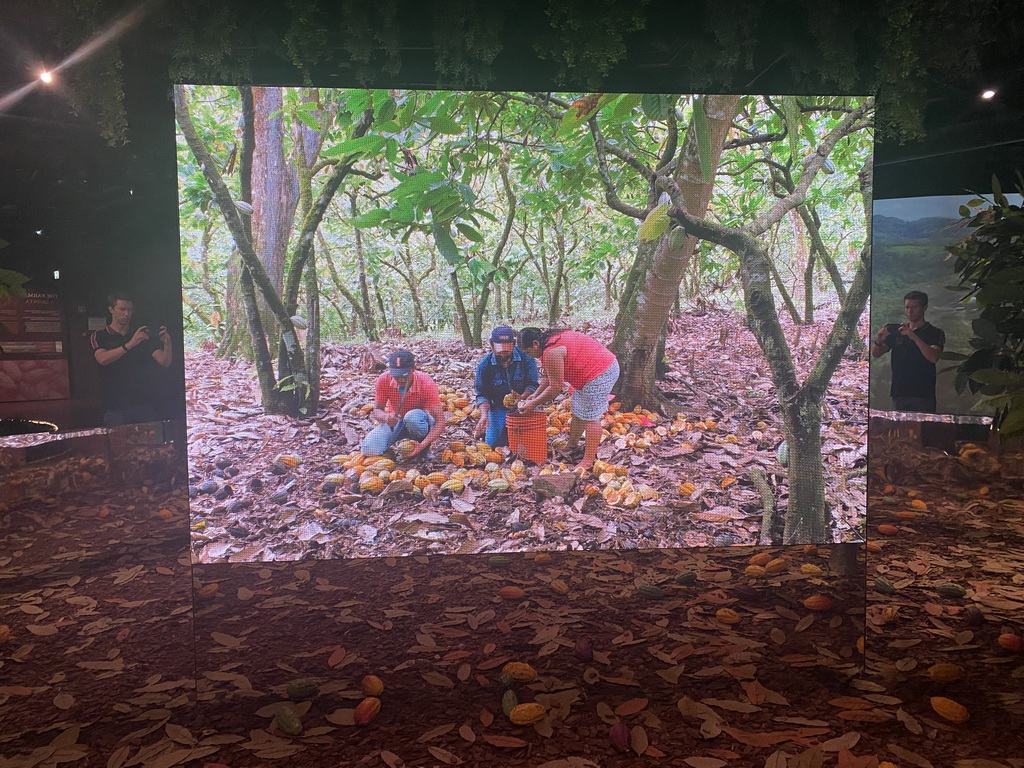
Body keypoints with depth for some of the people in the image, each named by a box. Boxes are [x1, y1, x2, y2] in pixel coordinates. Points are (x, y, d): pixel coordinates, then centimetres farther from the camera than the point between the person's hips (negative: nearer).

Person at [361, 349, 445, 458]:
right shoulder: (383, 380, -20)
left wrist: (423, 445, -41)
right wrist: (386, 417, -35)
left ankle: (425, 449, -11)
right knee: (369, 450, -23)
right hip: (394, 421, 2)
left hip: (419, 422, -2)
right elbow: (377, 409, -10)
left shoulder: (426, 383, -27)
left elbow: (440, 422, -28)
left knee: (412, 417, -39)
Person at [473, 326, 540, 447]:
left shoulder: (526, 358, -15)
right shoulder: (485, 365, -12)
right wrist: (484, 415, -28)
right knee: (494, 442, -11)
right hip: (498, 407, 0)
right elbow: (482, 395, -10)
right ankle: (486, 428, 26)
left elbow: (532, 386, -15)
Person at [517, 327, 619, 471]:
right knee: (578, 413, 19)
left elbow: (556, 386, -19)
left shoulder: (551, 352, -25)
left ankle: (588, 462, -1)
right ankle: (571, 447, 33)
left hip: (600, 373, -11)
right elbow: (548, 377, 15)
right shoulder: (550, 340, 8)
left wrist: (533, 403, -10)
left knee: (590, 417, -7)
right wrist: (535, 395, 9)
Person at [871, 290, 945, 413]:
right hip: (899, 393, 3)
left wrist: (914, 337, -25)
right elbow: (875, 354, 9)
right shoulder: (896, 331, 14)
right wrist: (879, 340, -13)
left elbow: (933, 358, -14)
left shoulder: (935, 333, 3)